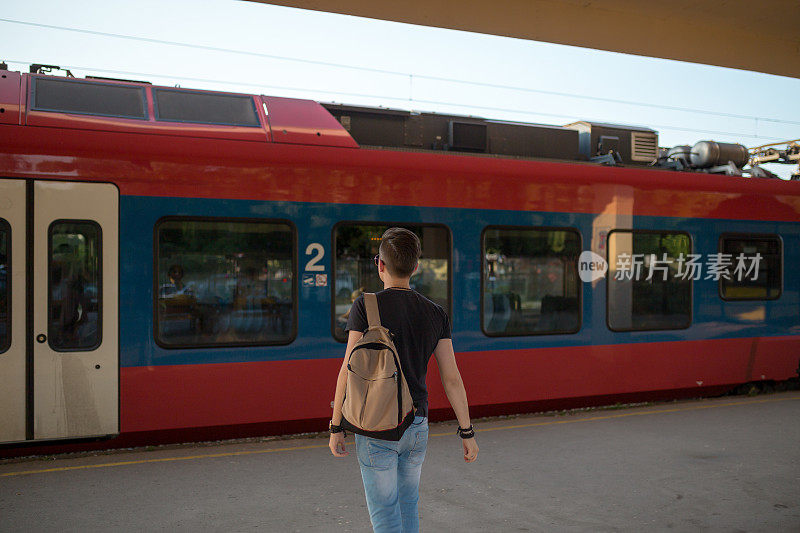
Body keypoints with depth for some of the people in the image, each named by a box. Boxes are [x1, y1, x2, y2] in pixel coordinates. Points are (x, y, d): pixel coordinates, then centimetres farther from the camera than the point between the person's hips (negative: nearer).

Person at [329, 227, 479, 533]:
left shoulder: (365, 306, -10)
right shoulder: (435, 314, 2)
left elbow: (350, 370, -13)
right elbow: (451, 377, -1)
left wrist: (336, 428, -5)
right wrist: (467, 432, 5)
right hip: (418, 425, 5)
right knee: (408, 505, 22)